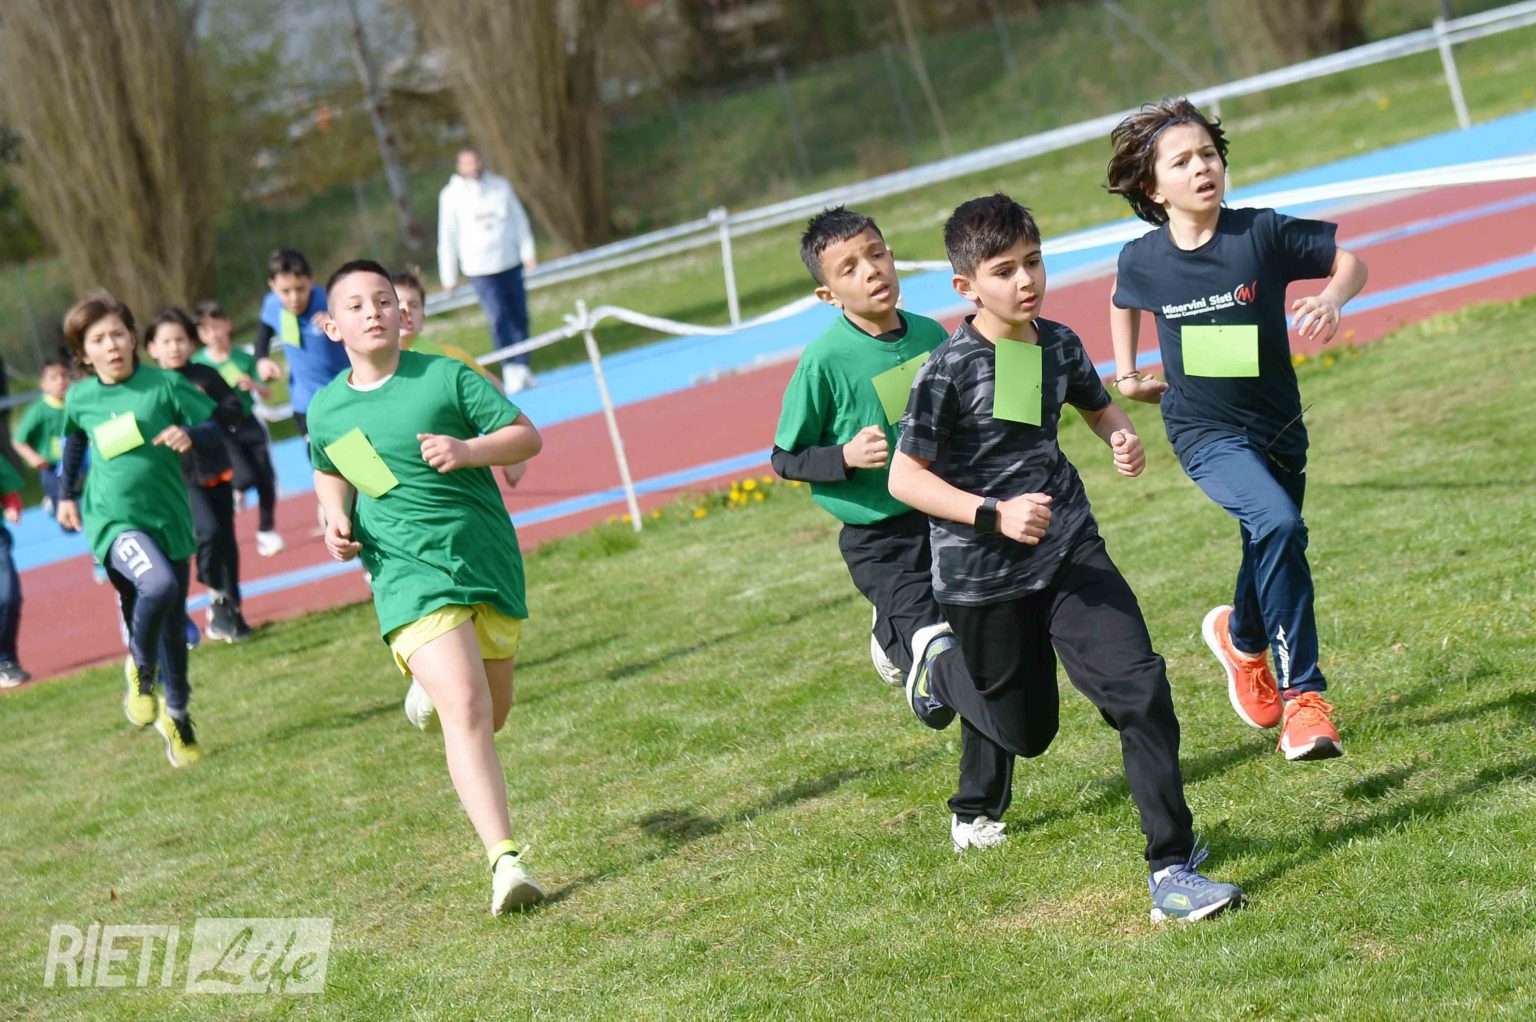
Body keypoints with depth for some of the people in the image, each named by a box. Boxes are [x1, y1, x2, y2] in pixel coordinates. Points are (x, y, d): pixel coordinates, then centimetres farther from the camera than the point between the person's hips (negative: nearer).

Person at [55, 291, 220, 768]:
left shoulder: (164, 384, -5)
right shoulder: (80, 398, 2)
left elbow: (213, 429, -2)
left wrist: (190, 435, -23)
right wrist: (66, 494, 25)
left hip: (168, 518, 2)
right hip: (112, 519, -1)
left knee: (171, 625, 11)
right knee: (159, 585, -31)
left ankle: (176, 715, 33)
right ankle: (141, 669, -4)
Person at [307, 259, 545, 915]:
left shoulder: (444, 376, -2)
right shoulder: (326, 410, 6)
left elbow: (526, 436, -2)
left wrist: (467, 450, -20)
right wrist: (336, 517, 6)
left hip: (489, 559, 1)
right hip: (409, 571, -1)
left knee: (492, 714, 14)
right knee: (466, 711, -20)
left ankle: (429, 690, 51)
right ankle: (504, 860, -21)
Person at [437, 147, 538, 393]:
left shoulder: (500, 186, 4)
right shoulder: (451, 195, -1)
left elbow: (519, 219, 10)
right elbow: (447, 236, 2)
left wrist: (528, 252, 2)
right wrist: (449, 276, 3)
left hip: (511, 262, 3)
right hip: (480, 268, -3)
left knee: (519, 316, 4)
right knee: (499, 318, -14)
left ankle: (522, 367, 14)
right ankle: (511, 370, -12)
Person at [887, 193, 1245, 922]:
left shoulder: (1058, 344, 1)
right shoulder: (948, 369, -15)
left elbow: (1096, 405, 23)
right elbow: (904, 479, -13)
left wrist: (1121, 435, -1)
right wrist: (994, 515, -25)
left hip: (1070, 549, 4)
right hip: (982, 573, -4)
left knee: (1140, 686, -14)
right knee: (1025, 730, 13)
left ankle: (1172, 870, -9)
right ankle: (939, 671, 47)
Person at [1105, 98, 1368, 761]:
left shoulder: (1263, 233, -12)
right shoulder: (1142, 260, -7)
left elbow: (1348, 259, -1)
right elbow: (1123, 302, 18)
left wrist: (1331, 299, -20)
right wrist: (1125, 375, 14)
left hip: (1277, 428, 3)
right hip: (1204, 432, -2)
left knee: (1272, 554, 18)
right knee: (1277, 524, -28)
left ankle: (1242, 638, 54)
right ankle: (1302, 696, -21)